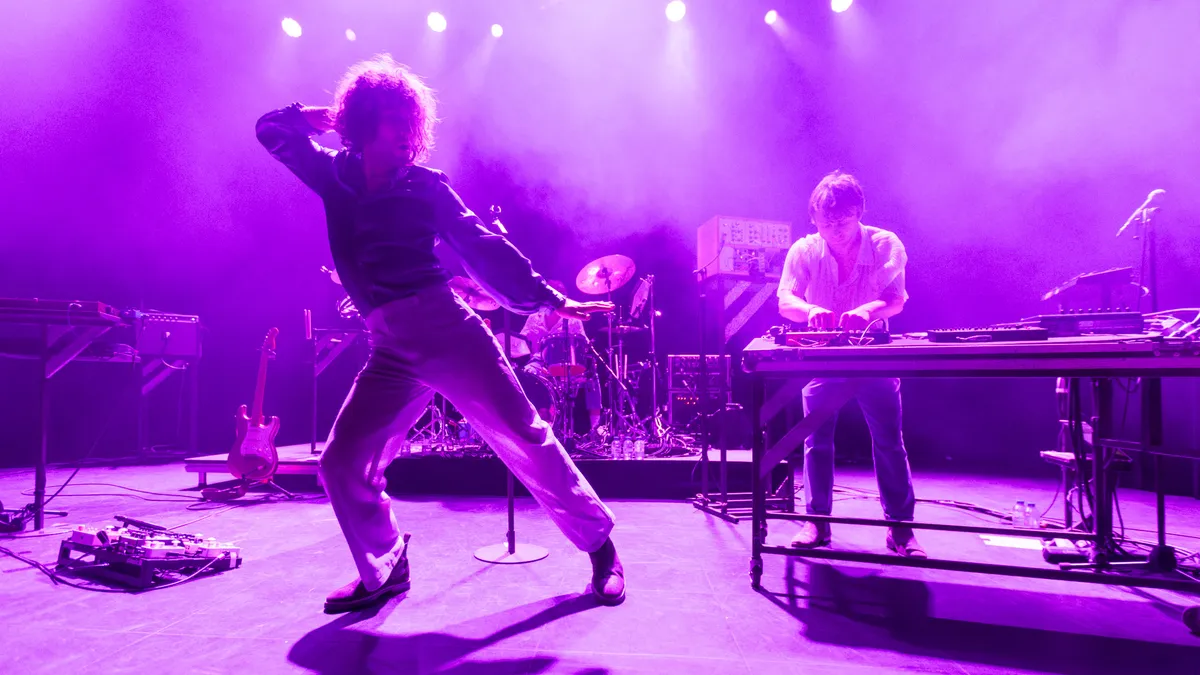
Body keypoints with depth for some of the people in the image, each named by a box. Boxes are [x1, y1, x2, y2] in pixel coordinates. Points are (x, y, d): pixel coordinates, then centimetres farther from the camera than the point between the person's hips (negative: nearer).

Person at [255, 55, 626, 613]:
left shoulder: (425, 184, 6)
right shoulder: (335, 177, 15)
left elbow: (482, 248, 3)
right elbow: (272, 131, 30)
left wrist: (547, 297, -1)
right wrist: (310, 117, 14)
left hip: (447, 328, -4)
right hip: (390, 350, 4)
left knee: (524, 438, -6)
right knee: (341, 463, 1)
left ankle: (601, 548, 9)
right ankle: (384, 572, 23)